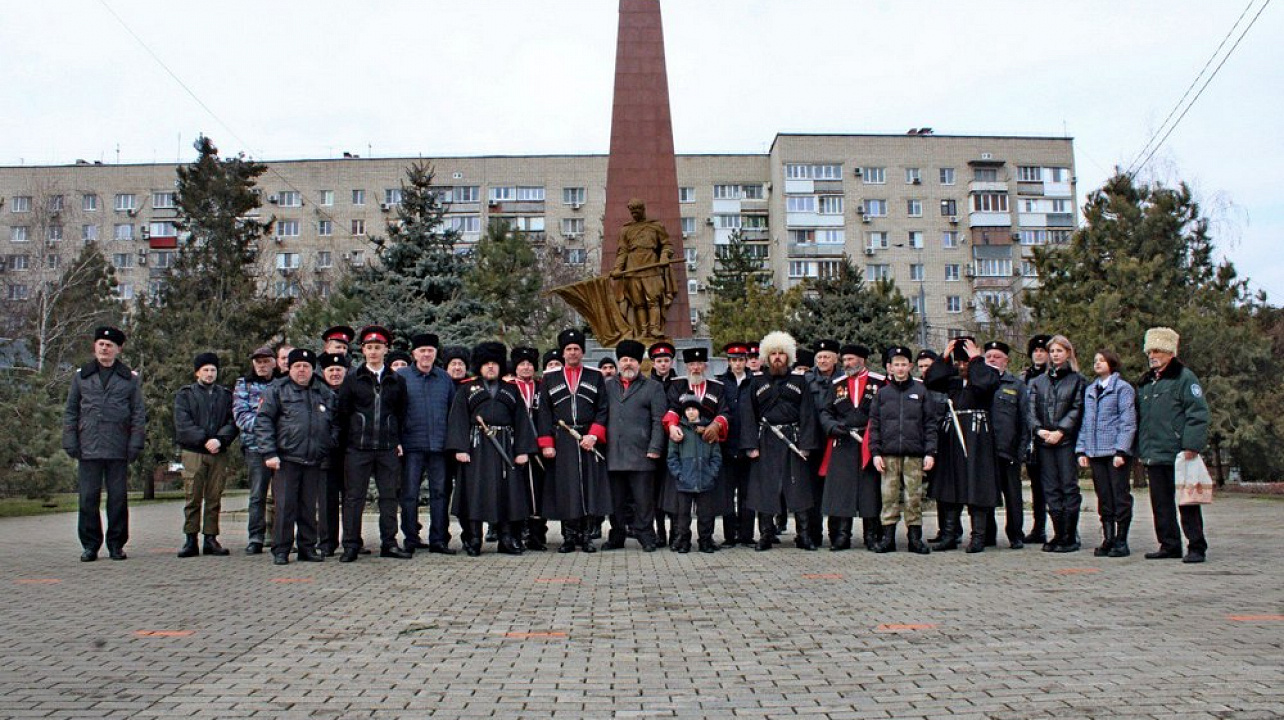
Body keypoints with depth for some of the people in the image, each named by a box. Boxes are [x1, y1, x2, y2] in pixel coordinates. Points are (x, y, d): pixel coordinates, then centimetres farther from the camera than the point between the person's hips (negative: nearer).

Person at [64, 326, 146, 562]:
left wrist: (135, 445, -2)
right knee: (88, 498, 1)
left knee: (118, 498, 2)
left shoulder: (130, 378, 9)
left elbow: (138, 413, 7)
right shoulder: (81, 376, 12)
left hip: (118, 450, -1)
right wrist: (70, 442, 2)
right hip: (88, 449, 1)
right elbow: (70, 411, 12)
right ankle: (90, 545, 10)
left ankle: (116, 545, 11)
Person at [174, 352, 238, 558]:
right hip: (193, 453, -2)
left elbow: (232, 422, 5)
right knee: (193, 498, -2)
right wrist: (204, 440, -13)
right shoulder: (185, 394, 10)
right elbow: (182, 423, -3)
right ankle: (190, 540, 3)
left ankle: (211, 539, 7)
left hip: (219, 454, 2)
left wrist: (219, 439, -13)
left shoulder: (226, 395, 16)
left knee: (214, 499, 3)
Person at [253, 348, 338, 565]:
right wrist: (270, 453, -10)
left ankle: (308, 548, 16)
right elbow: (263, 422, -2)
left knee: (309, 507, 8)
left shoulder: (325, 393, 14)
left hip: (315, 462, 3)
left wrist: (330, 446, 5)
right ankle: (280, 550, 6)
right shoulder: (277, 390, 3)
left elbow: (335, 424, 20)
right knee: (285, 507, -2)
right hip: (286, 460, -3)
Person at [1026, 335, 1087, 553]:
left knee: (1069, 487, -5)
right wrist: (1039, 430, -8)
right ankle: (1058, 535, 11)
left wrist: (1060, 431, -14)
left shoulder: (1077, 380, 5)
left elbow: (1077, 409, -4)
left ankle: (1070, 537, 0)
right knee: (1051, 489, 5)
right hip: (1044, 442, 4)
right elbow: (1030, 410, 9)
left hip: (1067, 441, -4)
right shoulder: (1039, 381, 16)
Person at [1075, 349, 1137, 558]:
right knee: (1104, 499, 8)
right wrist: (1082, 450, 9)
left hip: (1116, 452, -6)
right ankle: (1108, 540, 13)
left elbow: (1128, 421, -7)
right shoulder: (1089, 390, 17)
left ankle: (1121, 542, 4)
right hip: (1095, 452, 6)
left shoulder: (1122, 388, -1)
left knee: (1120, 497, -1)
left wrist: (1121, 451, -15)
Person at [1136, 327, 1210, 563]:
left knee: (1187, 502, -3)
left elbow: (1198, 413, -11)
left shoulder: (1184, 377, -4)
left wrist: (1191, 446, -18)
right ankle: (1169, 545, 17)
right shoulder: (1146, 383, 18)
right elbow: (1139, 418, 22)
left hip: (1178, 455, -7)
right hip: (1153, 455, 7)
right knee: (1161, 503, 9)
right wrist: (1139, 450, 16)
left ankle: (1197, 547, 3)